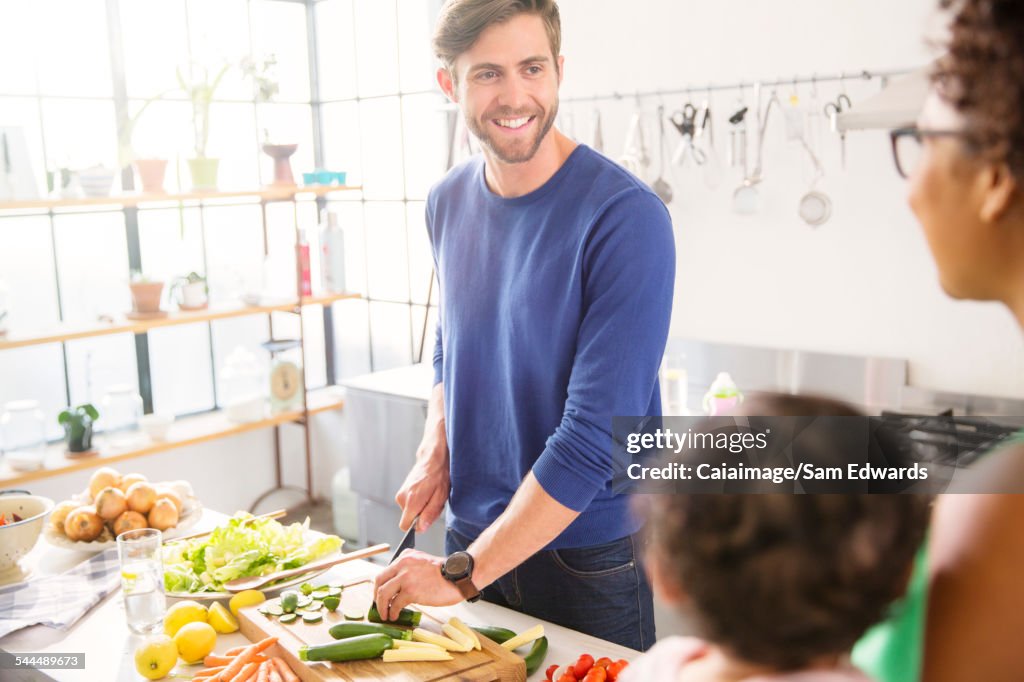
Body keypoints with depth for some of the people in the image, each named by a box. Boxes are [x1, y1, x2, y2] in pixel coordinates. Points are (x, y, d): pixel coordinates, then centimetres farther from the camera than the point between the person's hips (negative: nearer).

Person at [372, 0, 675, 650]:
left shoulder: (625, 217, -21)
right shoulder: (448, 202, 0)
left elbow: (593, 437, -24)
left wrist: (462, 573, -21)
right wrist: (435, 453, -2)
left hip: (589, 557, -5)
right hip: (472, 536, 5)